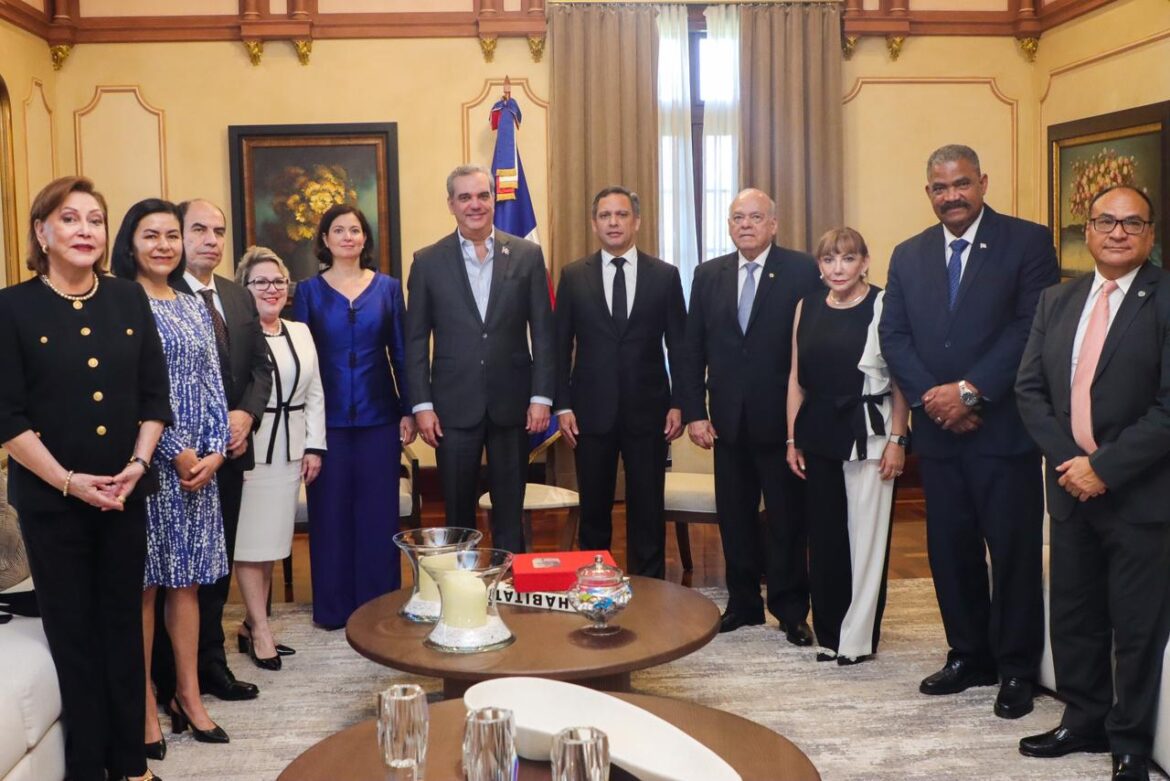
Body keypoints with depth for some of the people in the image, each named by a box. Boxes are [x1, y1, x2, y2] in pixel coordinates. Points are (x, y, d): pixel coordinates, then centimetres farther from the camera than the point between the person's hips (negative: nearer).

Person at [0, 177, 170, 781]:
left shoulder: (129, 300, 4)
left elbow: (154, 396, 5)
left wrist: (136, 467, -7)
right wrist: (70, 482, -15)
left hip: (126, 493, 3)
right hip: (50, 499, -3)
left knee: (123, 625, 11)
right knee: (72, 633, 8)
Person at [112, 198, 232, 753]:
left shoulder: (194, 307, 14)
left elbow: (212, 384, 10)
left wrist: (215, 451, -2)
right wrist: (177, 452, -13)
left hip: (199, 462, 5)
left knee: (186, 580, 10)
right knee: (143, 584, 1)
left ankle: (189, 696, 19)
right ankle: (144, 706, 11)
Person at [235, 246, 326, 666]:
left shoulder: (300, 332, 12)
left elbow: (315, 395, 14)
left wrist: (314, 446, 8)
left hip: (290, 451, 6)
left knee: (272, 540, 11)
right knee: (250, 543, 1)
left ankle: (251, 623, 23)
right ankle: (260, 630, 10)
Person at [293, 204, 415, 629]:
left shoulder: (388, 287, 5)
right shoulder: (309, 291, 3)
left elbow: (400, 352, 6)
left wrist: (407, 411, 1)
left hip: (379, 417, 1)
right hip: (327, 418, 0)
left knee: (379, 511, 5)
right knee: (330, 511, 5)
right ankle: (333, 607, 18)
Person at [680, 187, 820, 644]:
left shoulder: (801, 271, -5)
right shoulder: (708, 275, 7)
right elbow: (693, 349, 7)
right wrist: (694, 412, 1)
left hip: (781, 417, -4)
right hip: (728, 419, 4)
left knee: (787, 520, 6)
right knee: (735, 517, 12)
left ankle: (791, 610, 19)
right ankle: (743, 602, 26)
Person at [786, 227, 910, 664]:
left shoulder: (882, 306, -5)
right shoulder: (807, 307, 9)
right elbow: (796, 377, 11)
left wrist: (897, 439, -12)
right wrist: (792, 439, 9)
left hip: (868, 435, -4)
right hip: (818, 436, 5)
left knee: (866, 535, 3)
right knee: (823, 535, 10)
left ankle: (858, 637, 16)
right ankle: (828, 632, 24)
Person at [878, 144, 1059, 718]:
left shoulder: (1028, 241, -2)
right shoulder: (908, 256, 11)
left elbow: (1034, 327, -11)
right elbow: (893, 336, 5)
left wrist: (971, 390, -17)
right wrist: (932, 397, -10)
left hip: (1004, 427, -4)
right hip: (938, 430, 4)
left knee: (1014, 551, 3)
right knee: (950, 550, 10)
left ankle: (1015, 668, 17)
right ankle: (968, 656, 25)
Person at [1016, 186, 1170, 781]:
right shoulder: (1056, 301, 10)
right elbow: (1030, 387, 5)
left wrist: (1105, 467, -17)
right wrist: (1068, 459, -7)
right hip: (1072, 486, 5)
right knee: (1074, 617, 14)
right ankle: (1084, 721, 31)